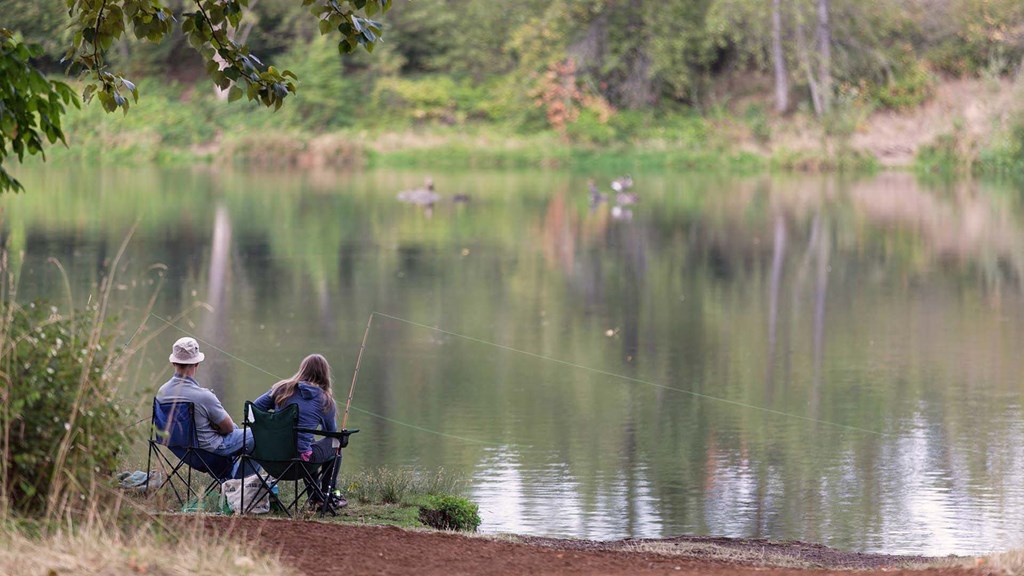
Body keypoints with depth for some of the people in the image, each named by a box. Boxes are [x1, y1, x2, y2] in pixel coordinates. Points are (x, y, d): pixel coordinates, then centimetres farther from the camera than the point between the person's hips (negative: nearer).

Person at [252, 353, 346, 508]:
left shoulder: (280, 389, 9)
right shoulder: (325, 400, 1)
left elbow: (255, 407, 9)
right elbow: (331, 432, 13)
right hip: (300, 457, -5)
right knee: (334, 445, 23)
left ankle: (315, 496, 40)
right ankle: (328, 494, 26)